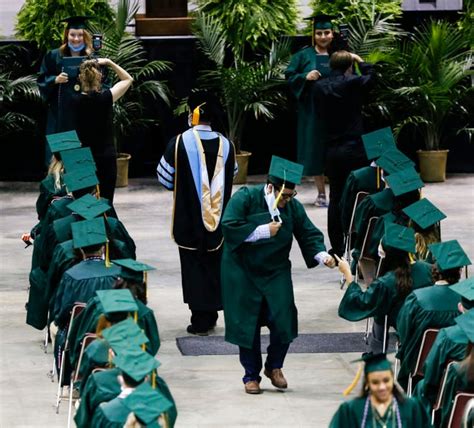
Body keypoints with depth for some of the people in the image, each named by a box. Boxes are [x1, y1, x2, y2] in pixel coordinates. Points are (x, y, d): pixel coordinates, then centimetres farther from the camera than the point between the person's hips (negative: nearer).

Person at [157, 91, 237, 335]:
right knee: (214, 265, 15)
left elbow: (165, 178, -4)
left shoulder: (180, 143, -13)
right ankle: (211, 317, 21)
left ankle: (200, 321, 3)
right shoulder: (225, 145, -2)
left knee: (194, 267, 3)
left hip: (189, 220, -3)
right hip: (217, 220, 3)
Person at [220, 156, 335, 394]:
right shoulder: (246, 198, -15)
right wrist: (263, 230, -25)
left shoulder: (293, 206, -3)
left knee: (283, 320, -7)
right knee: (248, 324, 1)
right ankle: (251, 375, 17)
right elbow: (229, 227, -24)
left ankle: (274, 367, 18)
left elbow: (309, 234, -1)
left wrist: (322, 255, -19)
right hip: (243, 272, -3)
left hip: (276, 272, 3)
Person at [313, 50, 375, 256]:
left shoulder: (319, 87, 2)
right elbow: (370, 78, 11)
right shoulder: (352, 83, -10)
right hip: (354, 149, -4)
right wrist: (359, 60, 24)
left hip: (331, 150, 4)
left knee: (335, 198, 8)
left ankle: (337, 247, 10)